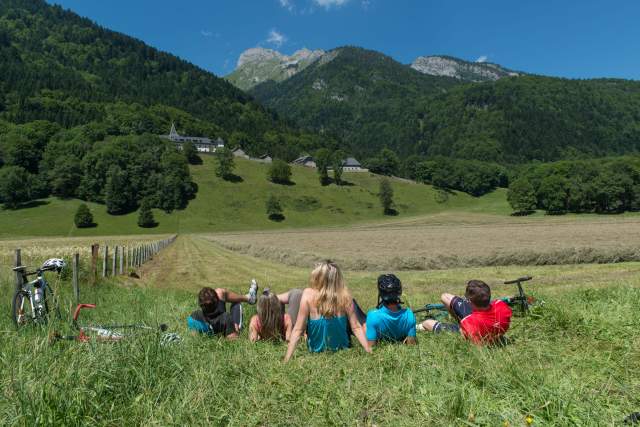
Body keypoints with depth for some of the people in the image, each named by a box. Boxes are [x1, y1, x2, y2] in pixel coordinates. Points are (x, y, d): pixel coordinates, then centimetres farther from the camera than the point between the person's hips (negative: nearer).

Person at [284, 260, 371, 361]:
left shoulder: (308, 294, -23)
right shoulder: (345, 296, -19)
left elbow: (298, 330, -21)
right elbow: (356, 327, -16)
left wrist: (286, 359, -17)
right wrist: (369, 350, -6)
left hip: (316, 349, 0)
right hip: (341, 347, 1)